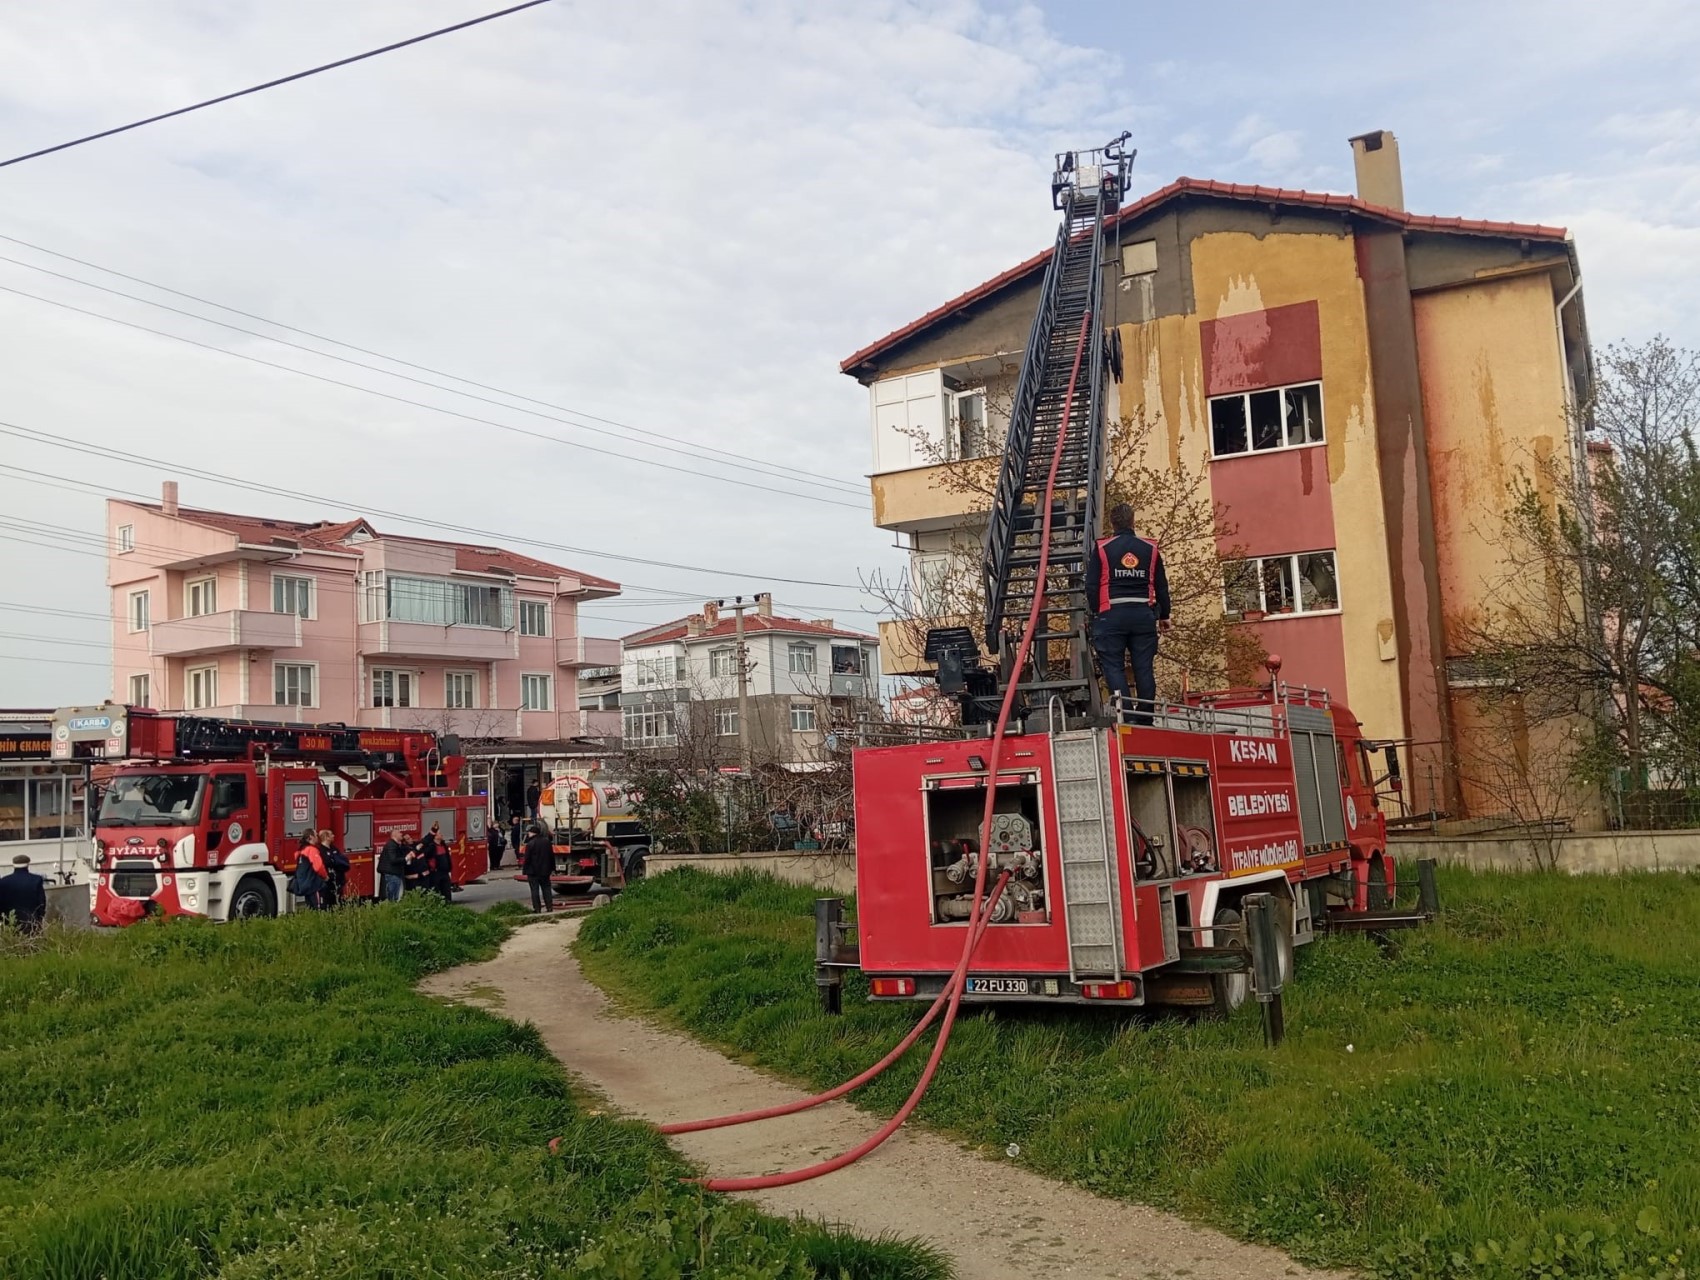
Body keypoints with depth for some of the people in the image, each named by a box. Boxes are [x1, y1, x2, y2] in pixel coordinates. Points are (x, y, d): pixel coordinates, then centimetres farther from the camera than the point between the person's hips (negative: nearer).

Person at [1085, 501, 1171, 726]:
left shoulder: (1101, 549, 0)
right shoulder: (1150, 548, 8)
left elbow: (1091, 585, -1)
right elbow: (1161, 585, 13)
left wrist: (1095, 612, 11)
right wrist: (1164, 615, 22)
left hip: (1112, 614, -2)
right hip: (1143, 614, 2)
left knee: (1113, 665, 1)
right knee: (1144, 667, 6)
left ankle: (1120, 700, -23)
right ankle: (1144, 718, 9)